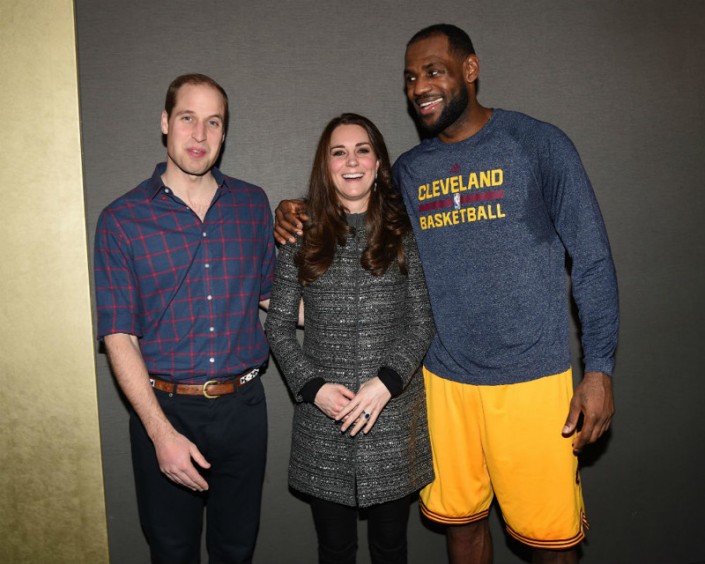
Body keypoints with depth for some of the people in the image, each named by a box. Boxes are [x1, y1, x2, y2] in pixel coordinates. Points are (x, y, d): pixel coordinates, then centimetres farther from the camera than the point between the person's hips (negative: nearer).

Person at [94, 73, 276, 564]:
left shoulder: (253, 204, 3)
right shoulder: (122, 219, -6)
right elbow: (119, 336, -8)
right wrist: (162, 431, -15)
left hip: (242, 407, 2)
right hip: (164, 409, -2)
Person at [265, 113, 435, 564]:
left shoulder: (405, 234, 3)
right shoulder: (302, 239, 4)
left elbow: (422, 321, 0)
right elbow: (279, 325, 4)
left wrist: (386, 382, -14)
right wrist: (314, 386, -9)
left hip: (395, 414, 0)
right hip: (323, 417, 0)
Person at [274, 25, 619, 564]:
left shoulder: (538, 143, -4)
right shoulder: (409, 170, 7)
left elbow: (592, 261, -4)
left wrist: (600, 370, -8)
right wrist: (302, 216, -1)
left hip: (532, 377, -3)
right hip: (445, 380, 4)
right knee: (462, 519, 16)